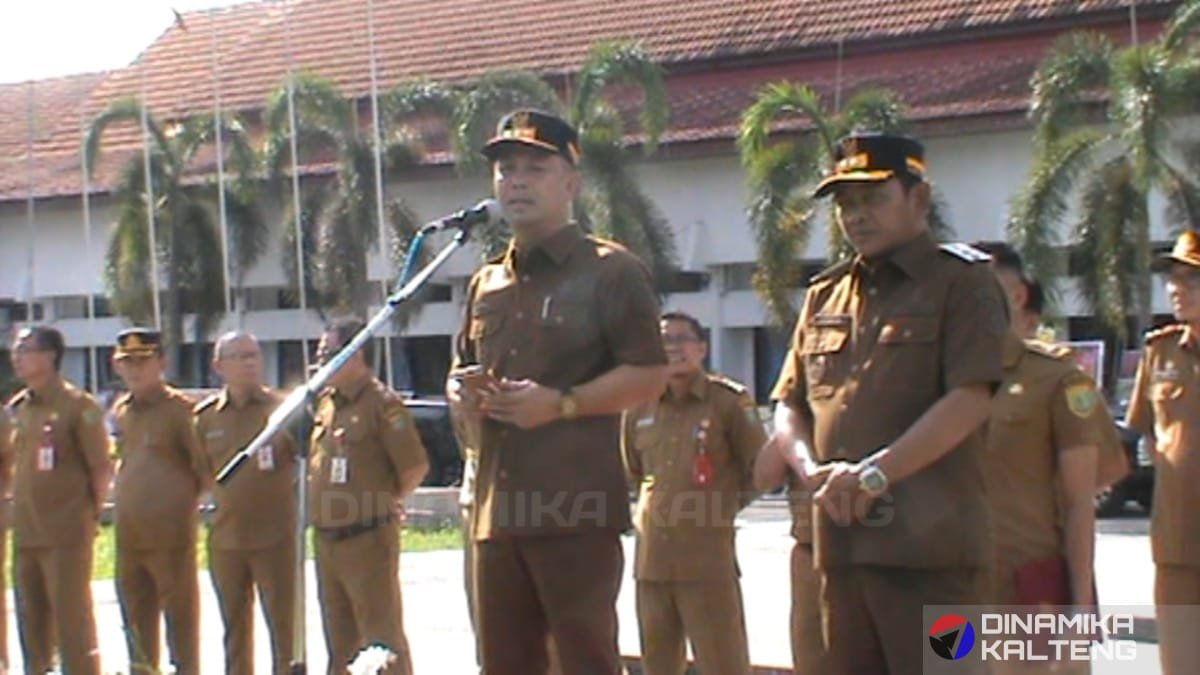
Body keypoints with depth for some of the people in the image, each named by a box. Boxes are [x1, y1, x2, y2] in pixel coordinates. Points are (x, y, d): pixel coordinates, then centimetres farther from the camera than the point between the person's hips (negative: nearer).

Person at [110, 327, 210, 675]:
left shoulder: (180, 409, -9)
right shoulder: (120, 412, 12)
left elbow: (206, 467, -8)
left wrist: (185, 502, -3)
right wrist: (128, 501, 14)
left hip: (171, 535, -7)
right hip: (128, 535, 7)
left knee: (180, 615, 0)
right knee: (136, 620, 14)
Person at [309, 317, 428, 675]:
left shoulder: (382, 403, -11)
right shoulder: (325, 404, 12)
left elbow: (416, 467, -15)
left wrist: (382, 502, -4)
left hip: (368, 540, -8)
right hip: (327, 540, 8)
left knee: (383, 640, -6)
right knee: (340, 642, 15)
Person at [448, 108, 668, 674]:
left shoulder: (610, 271, -2)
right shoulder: (486, 284, 18)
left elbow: (648, 374, -8)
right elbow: (461, 371, 29)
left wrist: (561, 404, -19)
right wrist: (461, 394, 4)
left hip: (578, 508, -7)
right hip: (497, 507, 7)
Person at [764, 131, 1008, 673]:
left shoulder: (962, 282, 0)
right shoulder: (824, 298, 20)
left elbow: (970, 400, -12)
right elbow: (789, 409, 18)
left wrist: (876, 473, -18)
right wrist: (814, 470, -4)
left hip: (928, 545, -6)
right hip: (839, 542, 6)